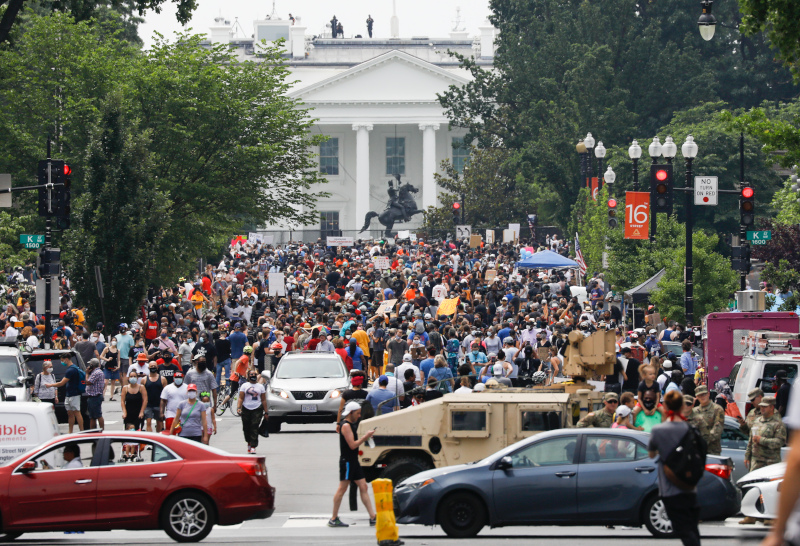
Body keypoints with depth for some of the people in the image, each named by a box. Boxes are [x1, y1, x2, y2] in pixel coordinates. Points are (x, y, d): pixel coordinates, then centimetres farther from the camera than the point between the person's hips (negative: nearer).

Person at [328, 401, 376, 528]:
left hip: (353, 461, 10)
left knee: (363, 487, 6)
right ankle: (334, 519, -2)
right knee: (342, 489, -6)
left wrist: (365, 438, 10)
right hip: (347, 461, -10)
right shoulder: (345, 426, -14)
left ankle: (373, 517, 5)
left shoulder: (351, 425, 18)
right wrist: (365, 437, -13)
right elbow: (352, 445, -19)